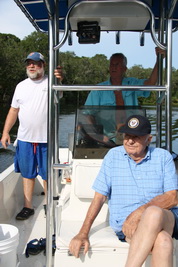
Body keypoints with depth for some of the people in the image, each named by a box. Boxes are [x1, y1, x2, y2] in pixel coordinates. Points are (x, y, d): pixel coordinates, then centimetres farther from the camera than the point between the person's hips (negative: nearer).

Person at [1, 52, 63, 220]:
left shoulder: (50, 83, -4)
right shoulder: (21, 86, 11)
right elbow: (13, 111, 13)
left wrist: (59, 79, -50)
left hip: (47, 139, -4)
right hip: (24, 138, 4)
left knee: (48, 174, 8)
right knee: (27, 173, 12)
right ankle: (28, 207, 24)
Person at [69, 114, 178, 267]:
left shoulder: (163, 157, 7)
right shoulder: (113, 155, 9)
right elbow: (99, 197, 7)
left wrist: (140, 212, -18)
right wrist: (83, 233, -1)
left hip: (165, 220, 1)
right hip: (125, 224, -1)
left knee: (154, 213, -38)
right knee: (163, 241, -35)